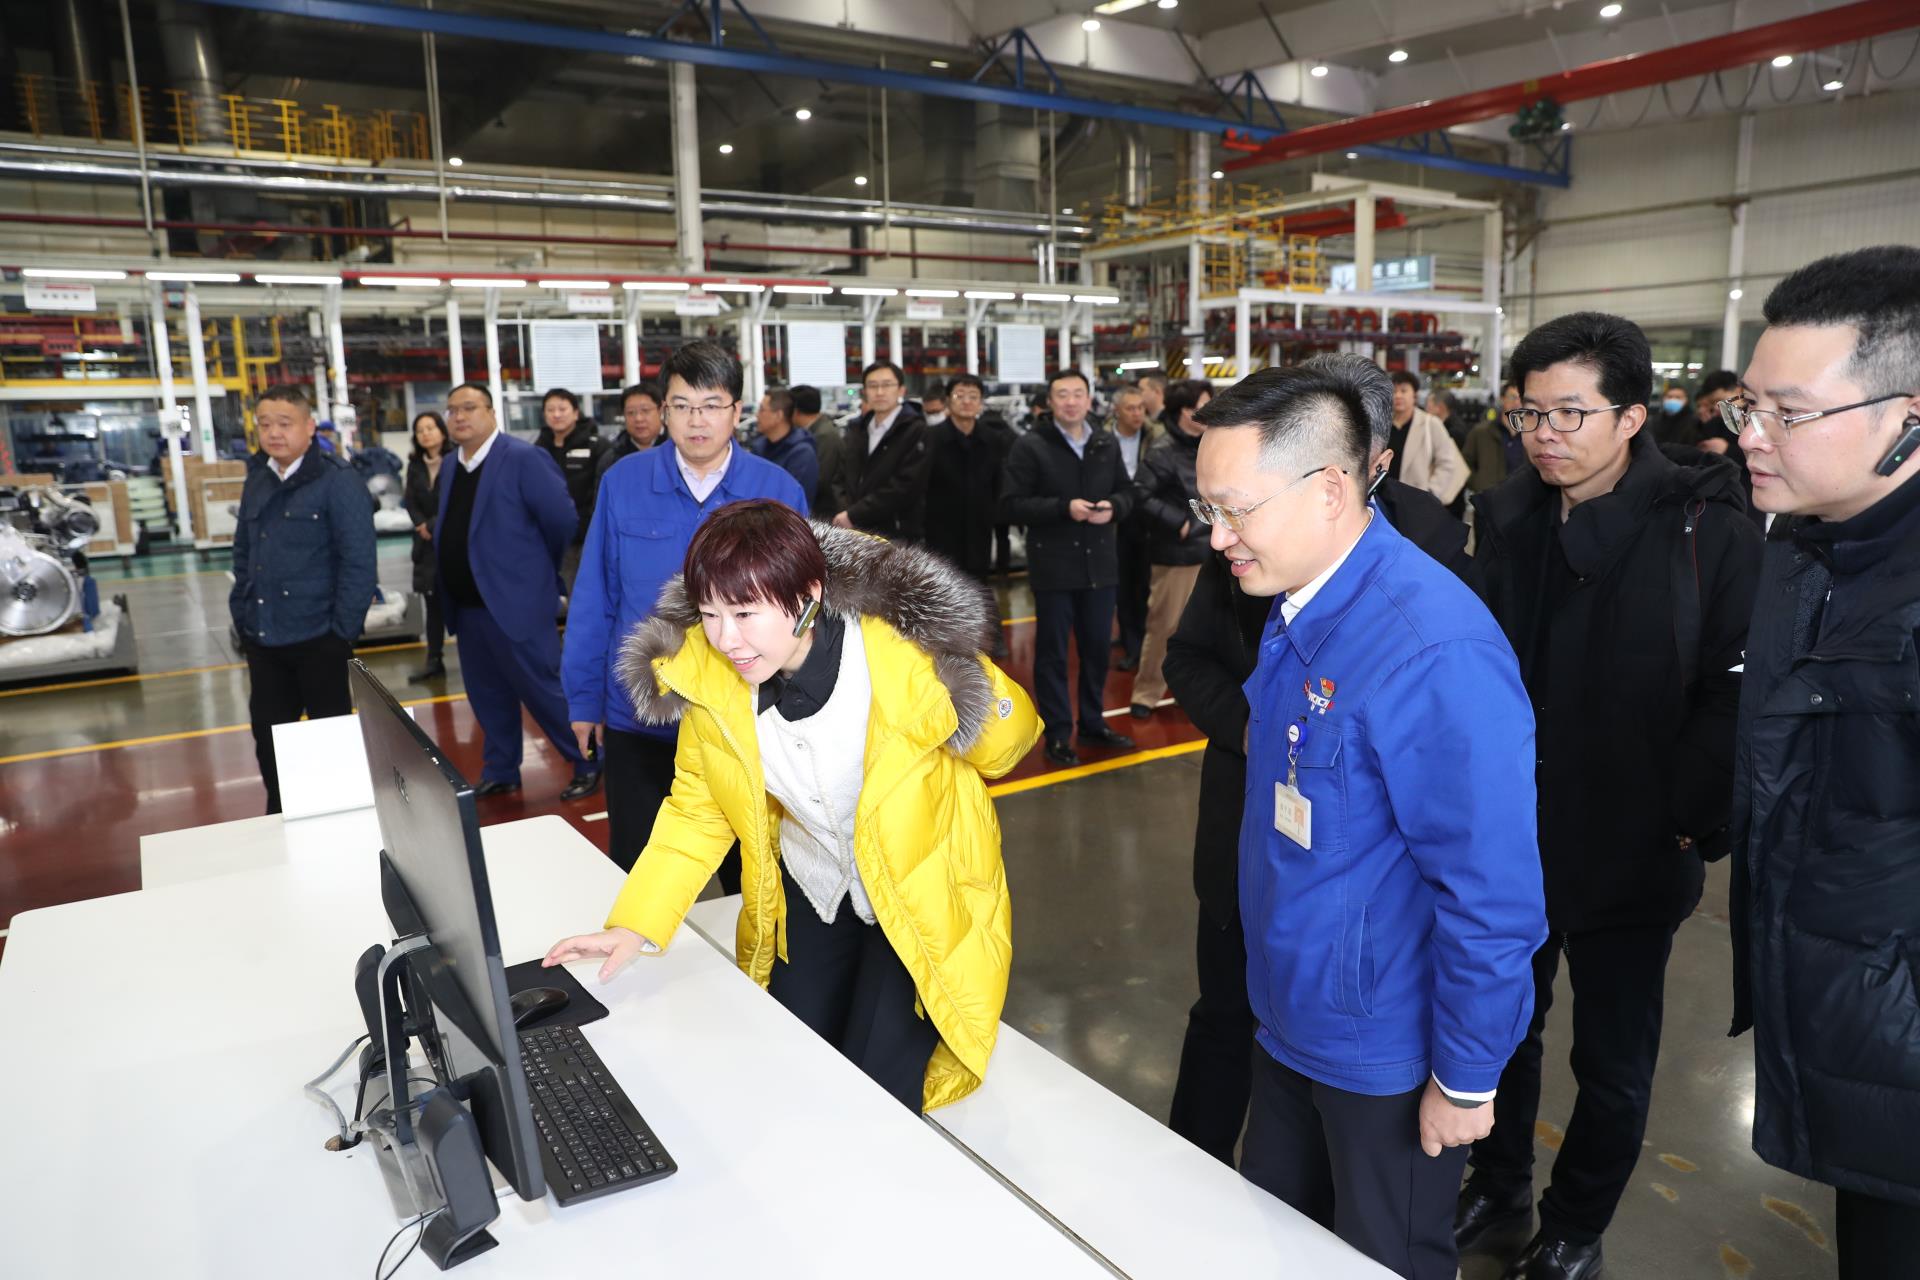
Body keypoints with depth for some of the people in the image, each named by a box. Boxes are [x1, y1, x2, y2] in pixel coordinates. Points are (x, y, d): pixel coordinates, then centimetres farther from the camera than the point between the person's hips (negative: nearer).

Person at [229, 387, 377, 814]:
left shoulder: (337, 482, -11)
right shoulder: (256, 482, 9)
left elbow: (358, 563, -14)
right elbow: (243, 554, 17)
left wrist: (342, 630, -15)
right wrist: (242, 617, 9)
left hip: (317, 637, -6)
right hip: (262, 638, 6)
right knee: (268, 735, 14)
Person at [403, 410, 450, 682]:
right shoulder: (415, 464, 10)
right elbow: (410, 501, 6)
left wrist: (433, 526, -12)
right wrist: (422, 525, -11)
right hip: (428, 543, 5)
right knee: (433, 602, 7)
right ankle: (434, 662, 10)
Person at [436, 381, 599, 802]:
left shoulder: (524, 459, -14)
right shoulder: (452, 467, 12)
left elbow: (562, 519, -15)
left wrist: (540, 569, -1)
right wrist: (450, 588, 15)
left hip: (513, 602, -8)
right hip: (467, 606, 8)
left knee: (543, 691, -1)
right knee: (488, 697, 16)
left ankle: (587, 765, 12)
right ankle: (500, 773, 29)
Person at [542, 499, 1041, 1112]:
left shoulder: (914, 658, -31)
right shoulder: (707, 676, -19)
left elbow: (1008, 736, -10)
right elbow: (697, 810, -5)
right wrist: (634, 926, -15)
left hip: (923, 900, -3)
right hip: (810, 896, 4)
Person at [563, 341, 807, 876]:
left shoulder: (779, 491, -8)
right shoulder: (623, 483, -6)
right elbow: (593, 601, -1)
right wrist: (583, 697, 1)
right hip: (637, 718, 1)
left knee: (748, 871, 19)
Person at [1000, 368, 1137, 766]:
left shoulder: (1107, 444, 8)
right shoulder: (1030, 446, -8)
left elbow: (1126, 492, 15)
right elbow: (1011, 504, -13)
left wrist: (1113, 507, -9)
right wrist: (1064, 508, -22)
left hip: (1100, 563, 5)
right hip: (1053, 566, -5)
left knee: (1097, 648, 15)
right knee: (1052, 652, 5)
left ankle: (1093, 724, 30)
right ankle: (1057, 734, 16)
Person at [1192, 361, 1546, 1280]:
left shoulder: (1438, 653, -29)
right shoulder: (1296, 609, -3)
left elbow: (1491, 889, -23)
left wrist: (1467, 1080, -15)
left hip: (1385, 1059, -7)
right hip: (1291, 1021, 7)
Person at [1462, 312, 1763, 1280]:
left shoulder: (1708, 533, -12)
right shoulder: (1503, 522, 0)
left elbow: (1733, 694, -13)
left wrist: (1688, 821, -16)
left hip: (1629, 855, -3)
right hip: (1507, 838, 3)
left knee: (1613, 1064, 15)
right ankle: (1496, 1193, 43)